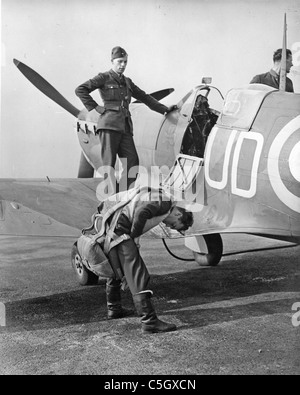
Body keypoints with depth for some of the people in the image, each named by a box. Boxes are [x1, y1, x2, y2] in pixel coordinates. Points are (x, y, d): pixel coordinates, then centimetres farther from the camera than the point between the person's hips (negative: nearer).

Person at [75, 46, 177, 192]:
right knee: (109, 164, -8)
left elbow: (144, 97, 31)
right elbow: (80, 90, -1)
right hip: (109, 125, -6)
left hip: (125, 127, 6)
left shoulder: (127, 82, 24)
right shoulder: (104, 78, 6)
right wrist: (95, 107, -4)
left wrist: (164, 109, 28)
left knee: (132, 163, -6)